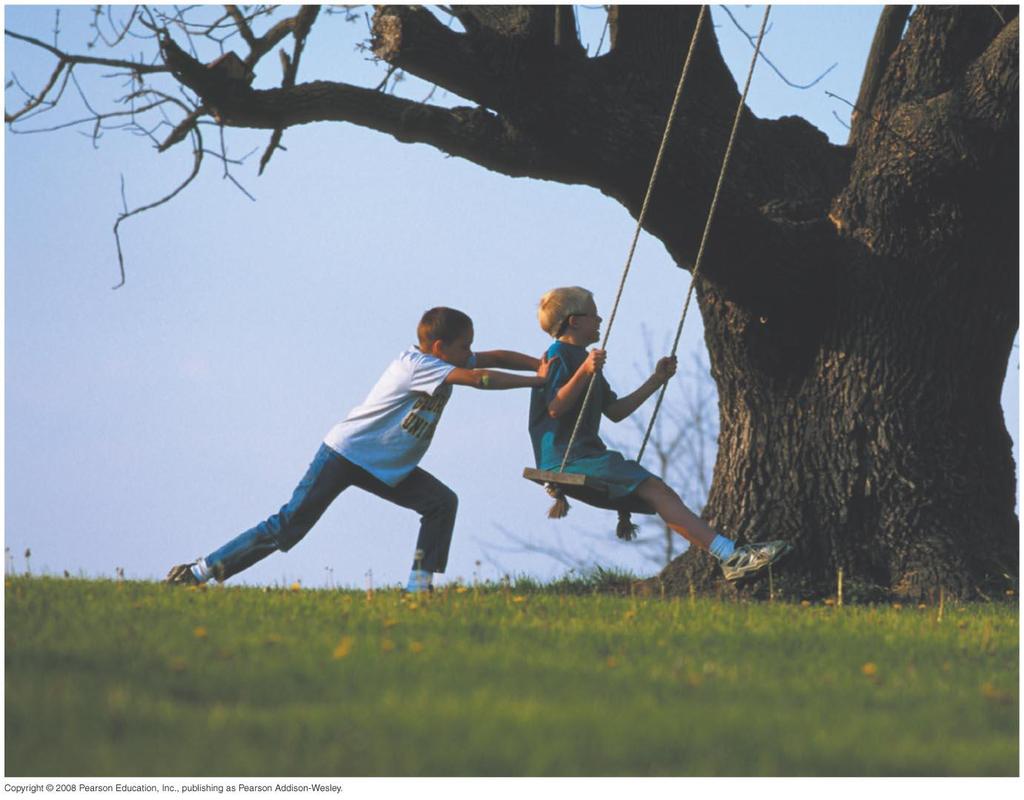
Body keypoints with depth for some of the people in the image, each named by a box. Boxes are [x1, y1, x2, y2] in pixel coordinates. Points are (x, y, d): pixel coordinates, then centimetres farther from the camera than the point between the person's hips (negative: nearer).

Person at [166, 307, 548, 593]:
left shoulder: (447, 363, 2)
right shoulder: (416, 365, -23)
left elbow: (494, 358, 6)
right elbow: (480, 378, -32)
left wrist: (539, 363, -9)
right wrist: (535, 380, -27)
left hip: (386, 469, 9)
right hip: (345, 454, -9)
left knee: (442, 502, -8)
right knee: (288, 526, -10)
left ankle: (419, 587, -9)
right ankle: (202, 569, -2)